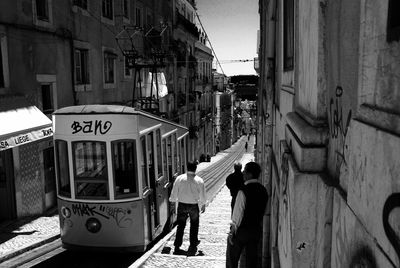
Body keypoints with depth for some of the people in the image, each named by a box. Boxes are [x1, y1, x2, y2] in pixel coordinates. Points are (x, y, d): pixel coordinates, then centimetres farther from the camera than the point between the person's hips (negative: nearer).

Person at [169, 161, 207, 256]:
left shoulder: (179, 178, -8)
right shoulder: (199, 180, -10)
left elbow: (174, 193, -1)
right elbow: (203, 196, -3)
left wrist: (173, 199, 18)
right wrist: (203, 205, 14)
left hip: (182, 205, 1)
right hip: (194, 206, -1)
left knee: (181, 226, 14)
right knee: (194, 226, 16)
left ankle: (177, 246, 17)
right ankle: (192, 246, 22)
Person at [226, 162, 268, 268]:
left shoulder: (243, 191, -21)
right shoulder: (263, 190, 0)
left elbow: (238, 213, -19)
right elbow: (263, 212, 9)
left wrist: (232, 231, -11)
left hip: (242, 229, -6)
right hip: (257, 229, 6)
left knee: (232, 259, 9)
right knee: (252, 258, 17)